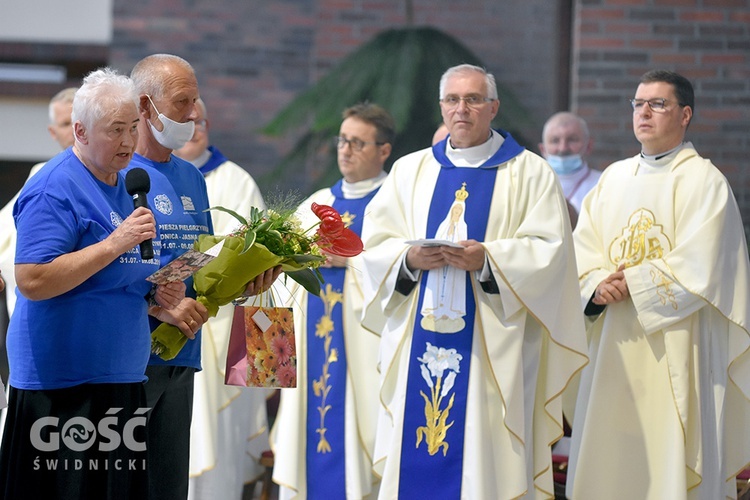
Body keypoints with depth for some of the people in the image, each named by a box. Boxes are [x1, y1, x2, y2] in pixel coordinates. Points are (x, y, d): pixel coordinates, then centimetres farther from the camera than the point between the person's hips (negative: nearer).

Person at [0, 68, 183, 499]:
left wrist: (161, 294, 6)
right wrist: (115, 243, -22)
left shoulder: (131, 186, 16)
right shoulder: (54, 189, -12)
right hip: (62, 387, -8)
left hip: (122, 379, 8)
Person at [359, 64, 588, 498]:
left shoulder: (530, 173, 4)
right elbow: (375, 246, 8)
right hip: (419, 342, 3)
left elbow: (549, 250, -6)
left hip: (491, 345, -3)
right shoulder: (410, 171, 14)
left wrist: (487, 260, -19)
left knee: (485, 456, -5)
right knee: (416, 463, 0)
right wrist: (410, 258, -12)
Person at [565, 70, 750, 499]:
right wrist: (598, 287, -11)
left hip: (675, 348, -6)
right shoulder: (615, 178, 14)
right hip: (616, 346, 6)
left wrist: (630, 283, -11)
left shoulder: (704, 181, -6)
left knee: (667, 461, -5)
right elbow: (583, 250, 9)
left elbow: (697, 267, -15)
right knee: (610, 456, 5)